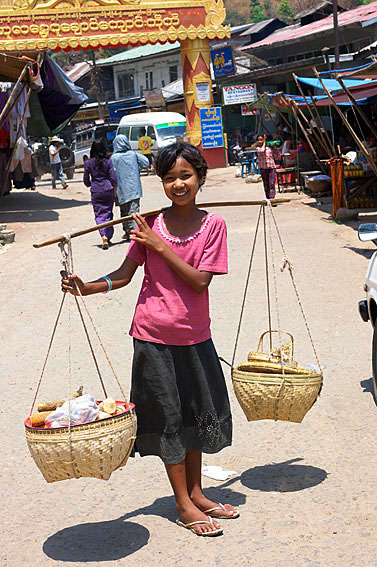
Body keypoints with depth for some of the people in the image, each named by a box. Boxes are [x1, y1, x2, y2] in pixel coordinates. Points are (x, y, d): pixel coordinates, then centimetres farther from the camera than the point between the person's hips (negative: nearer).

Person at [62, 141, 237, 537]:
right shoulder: (150, 224, -4)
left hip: (195, 336, 1)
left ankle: (195, 492, 31)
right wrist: (88, 287, -20)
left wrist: (160, 247, -18)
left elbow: (200, 281, -14)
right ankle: (184, 504, 16)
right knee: (167, 417, 4)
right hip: (154, 335, -1)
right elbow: (125, 274, -3)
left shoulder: (212, 225, -5)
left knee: (197, 412, 13)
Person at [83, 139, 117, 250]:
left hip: (95, 192, -1)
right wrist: (115, 193, 7)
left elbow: (86, 181, 2)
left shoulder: (88, 163, -3)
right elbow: (113, 178, -4)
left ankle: (104, 236, -19)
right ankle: (109, 236, 21)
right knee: (108, 213, 16)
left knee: (99, 215, 2)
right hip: (108, 190, 1)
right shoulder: (108, 162, -4)